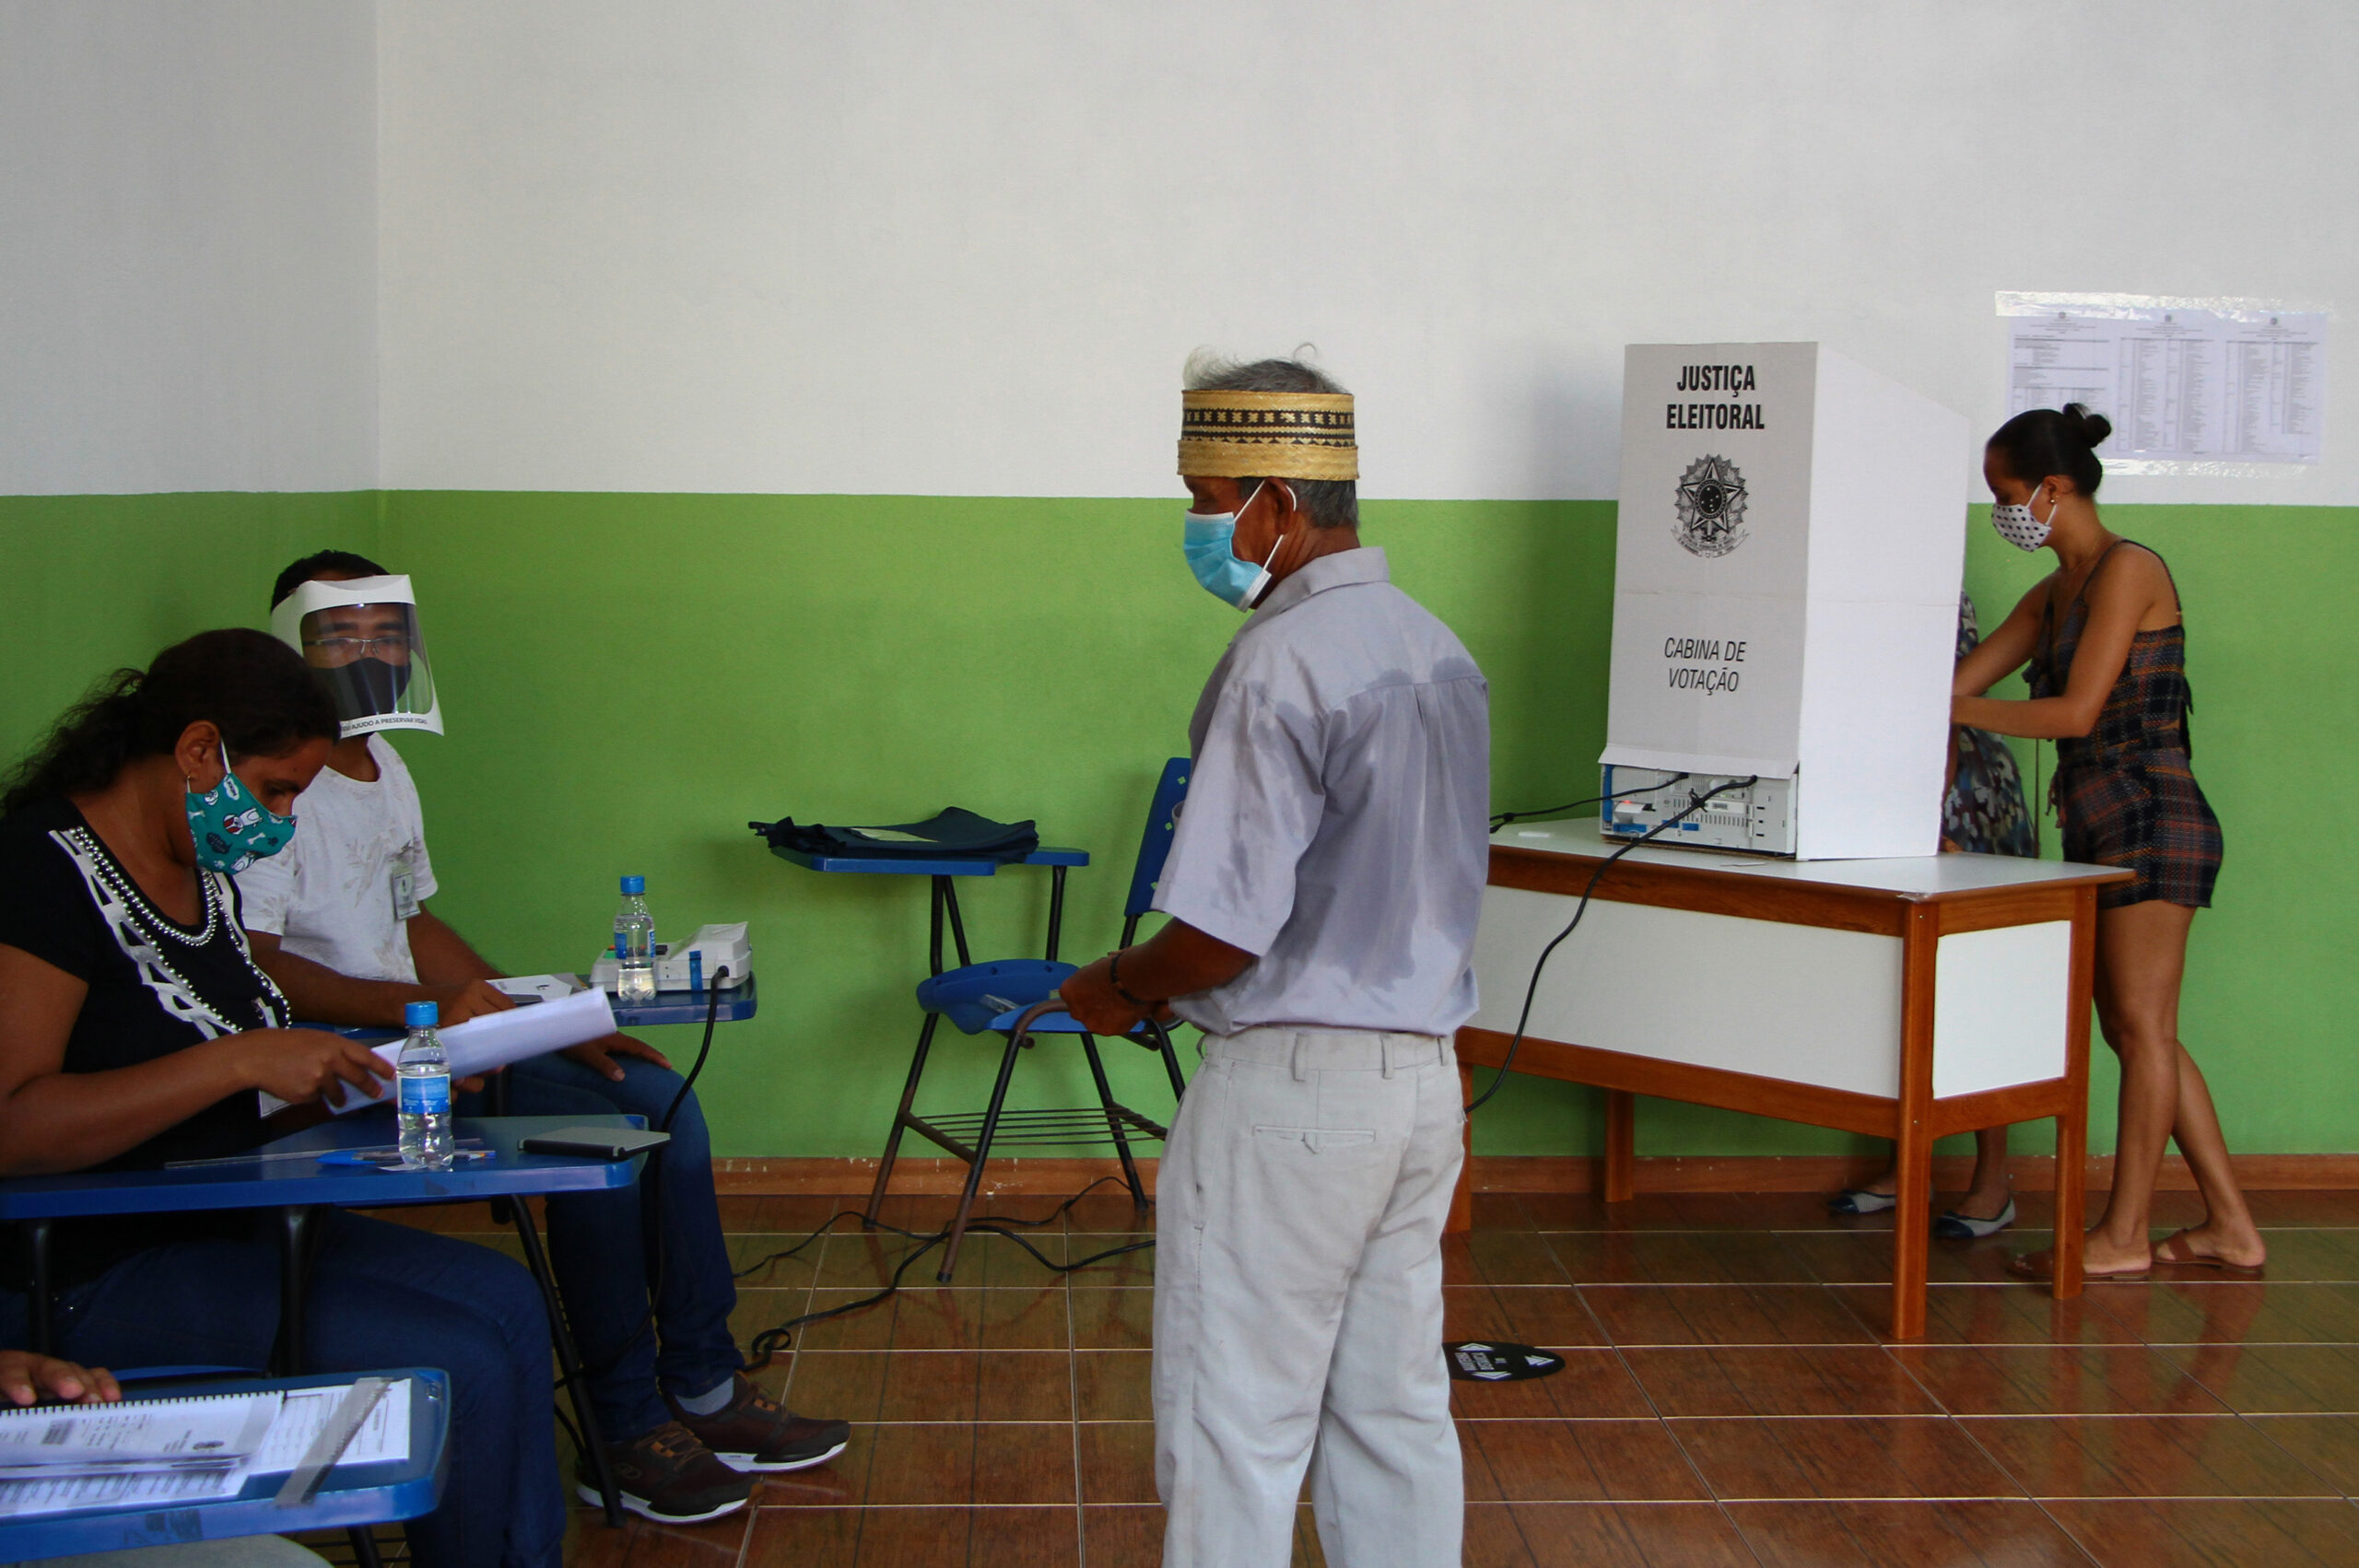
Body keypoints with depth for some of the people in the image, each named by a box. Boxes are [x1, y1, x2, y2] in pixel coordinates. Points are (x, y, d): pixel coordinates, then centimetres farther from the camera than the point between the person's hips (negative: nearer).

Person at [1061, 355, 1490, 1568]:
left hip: (1290, 1090, -9)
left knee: (1236, 1428, 3)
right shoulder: (1441, 652, 10)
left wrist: (1116, 989, -1)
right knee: (1394, 1412, 16)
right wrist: (1170, 983, 18)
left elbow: (1221, 930, -22)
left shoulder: (1282, 665, -18)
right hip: (1424, 1074, 9)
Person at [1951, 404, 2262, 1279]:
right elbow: (1961, 683, 14)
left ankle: (2125, 1236, 2)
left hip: (2152, 820, -9)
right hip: (2100, 828, 9)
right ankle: (2231, 1228, 16)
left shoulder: (2128, 570, -10)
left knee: (2141, 1024, -4)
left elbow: (2077, 711, -17)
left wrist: (1948, 710, -14)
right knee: (2133, 1031, 10)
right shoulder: (2053, 597, 16)